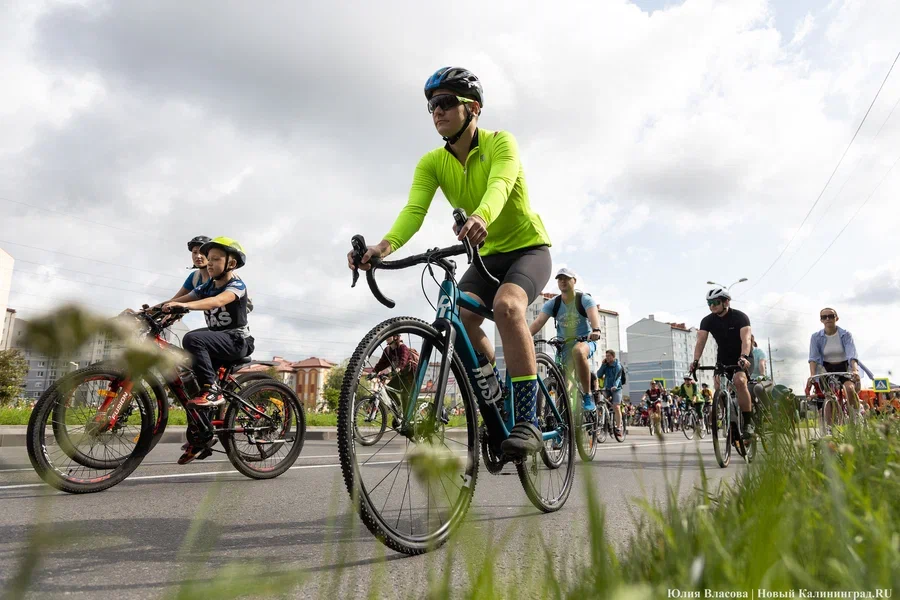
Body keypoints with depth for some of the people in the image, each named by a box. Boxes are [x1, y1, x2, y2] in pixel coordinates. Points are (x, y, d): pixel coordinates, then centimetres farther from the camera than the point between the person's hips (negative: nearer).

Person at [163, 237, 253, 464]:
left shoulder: (236, 285, -10)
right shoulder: (206, 287, 13)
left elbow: (218, 301, -31)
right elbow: (176, 301, 4)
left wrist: (185, 305, -45)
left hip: (236, 341, -8)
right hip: (217, 341, 8)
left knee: (192, 338, -30)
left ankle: (212, 390, -25)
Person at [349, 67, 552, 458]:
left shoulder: (500, 143, -16)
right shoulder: (431, 162, -5)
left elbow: (500, 185, -38)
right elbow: (414, 210, -23)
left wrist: (481, 217, -62)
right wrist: (385, 245, -43)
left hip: (528, 248, -4)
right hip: (487, 255, 4)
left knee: (506, 305, -35)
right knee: (458, 316, -24)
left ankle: (527, 419, -27)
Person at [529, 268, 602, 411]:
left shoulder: (585, 299, -9)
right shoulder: (552, 304, -4)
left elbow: (593, 315, -30)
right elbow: (538, 322, -17)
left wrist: (596, 330, -53)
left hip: (585, 340, -4)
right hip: (564, 345, 4)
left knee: (578, 351, -38)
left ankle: (587, 395, -27)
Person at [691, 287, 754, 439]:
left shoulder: (740, 317, -18)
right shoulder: (708, 320, -9)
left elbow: (746, 339, -32)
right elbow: (700, 341, -19)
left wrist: (744, 357, -50)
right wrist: (695, 360, -35)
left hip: (741, 359, -4)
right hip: (723, 358, 4)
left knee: (739, 381, -30)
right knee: (719, 386, -18)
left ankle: (748, 423, -19)